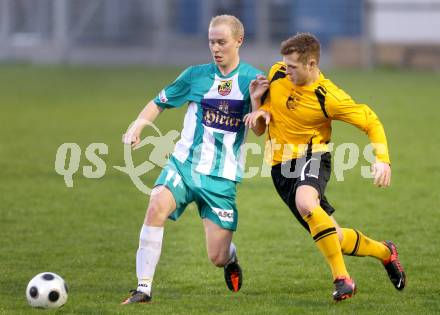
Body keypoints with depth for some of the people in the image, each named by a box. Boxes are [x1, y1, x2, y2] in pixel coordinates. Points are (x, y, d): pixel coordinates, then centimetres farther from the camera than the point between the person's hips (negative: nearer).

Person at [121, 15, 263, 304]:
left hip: (222, 177, -1)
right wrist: (138, 127, -4)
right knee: (157, 206, -30)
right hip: (184, 164, 1)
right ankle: (144, 288, -24)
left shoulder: (252, 79, -1)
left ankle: (231, 256, 38)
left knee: (217, 258, -3)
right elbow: (160, 102, 13)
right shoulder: (196, 75, 3)